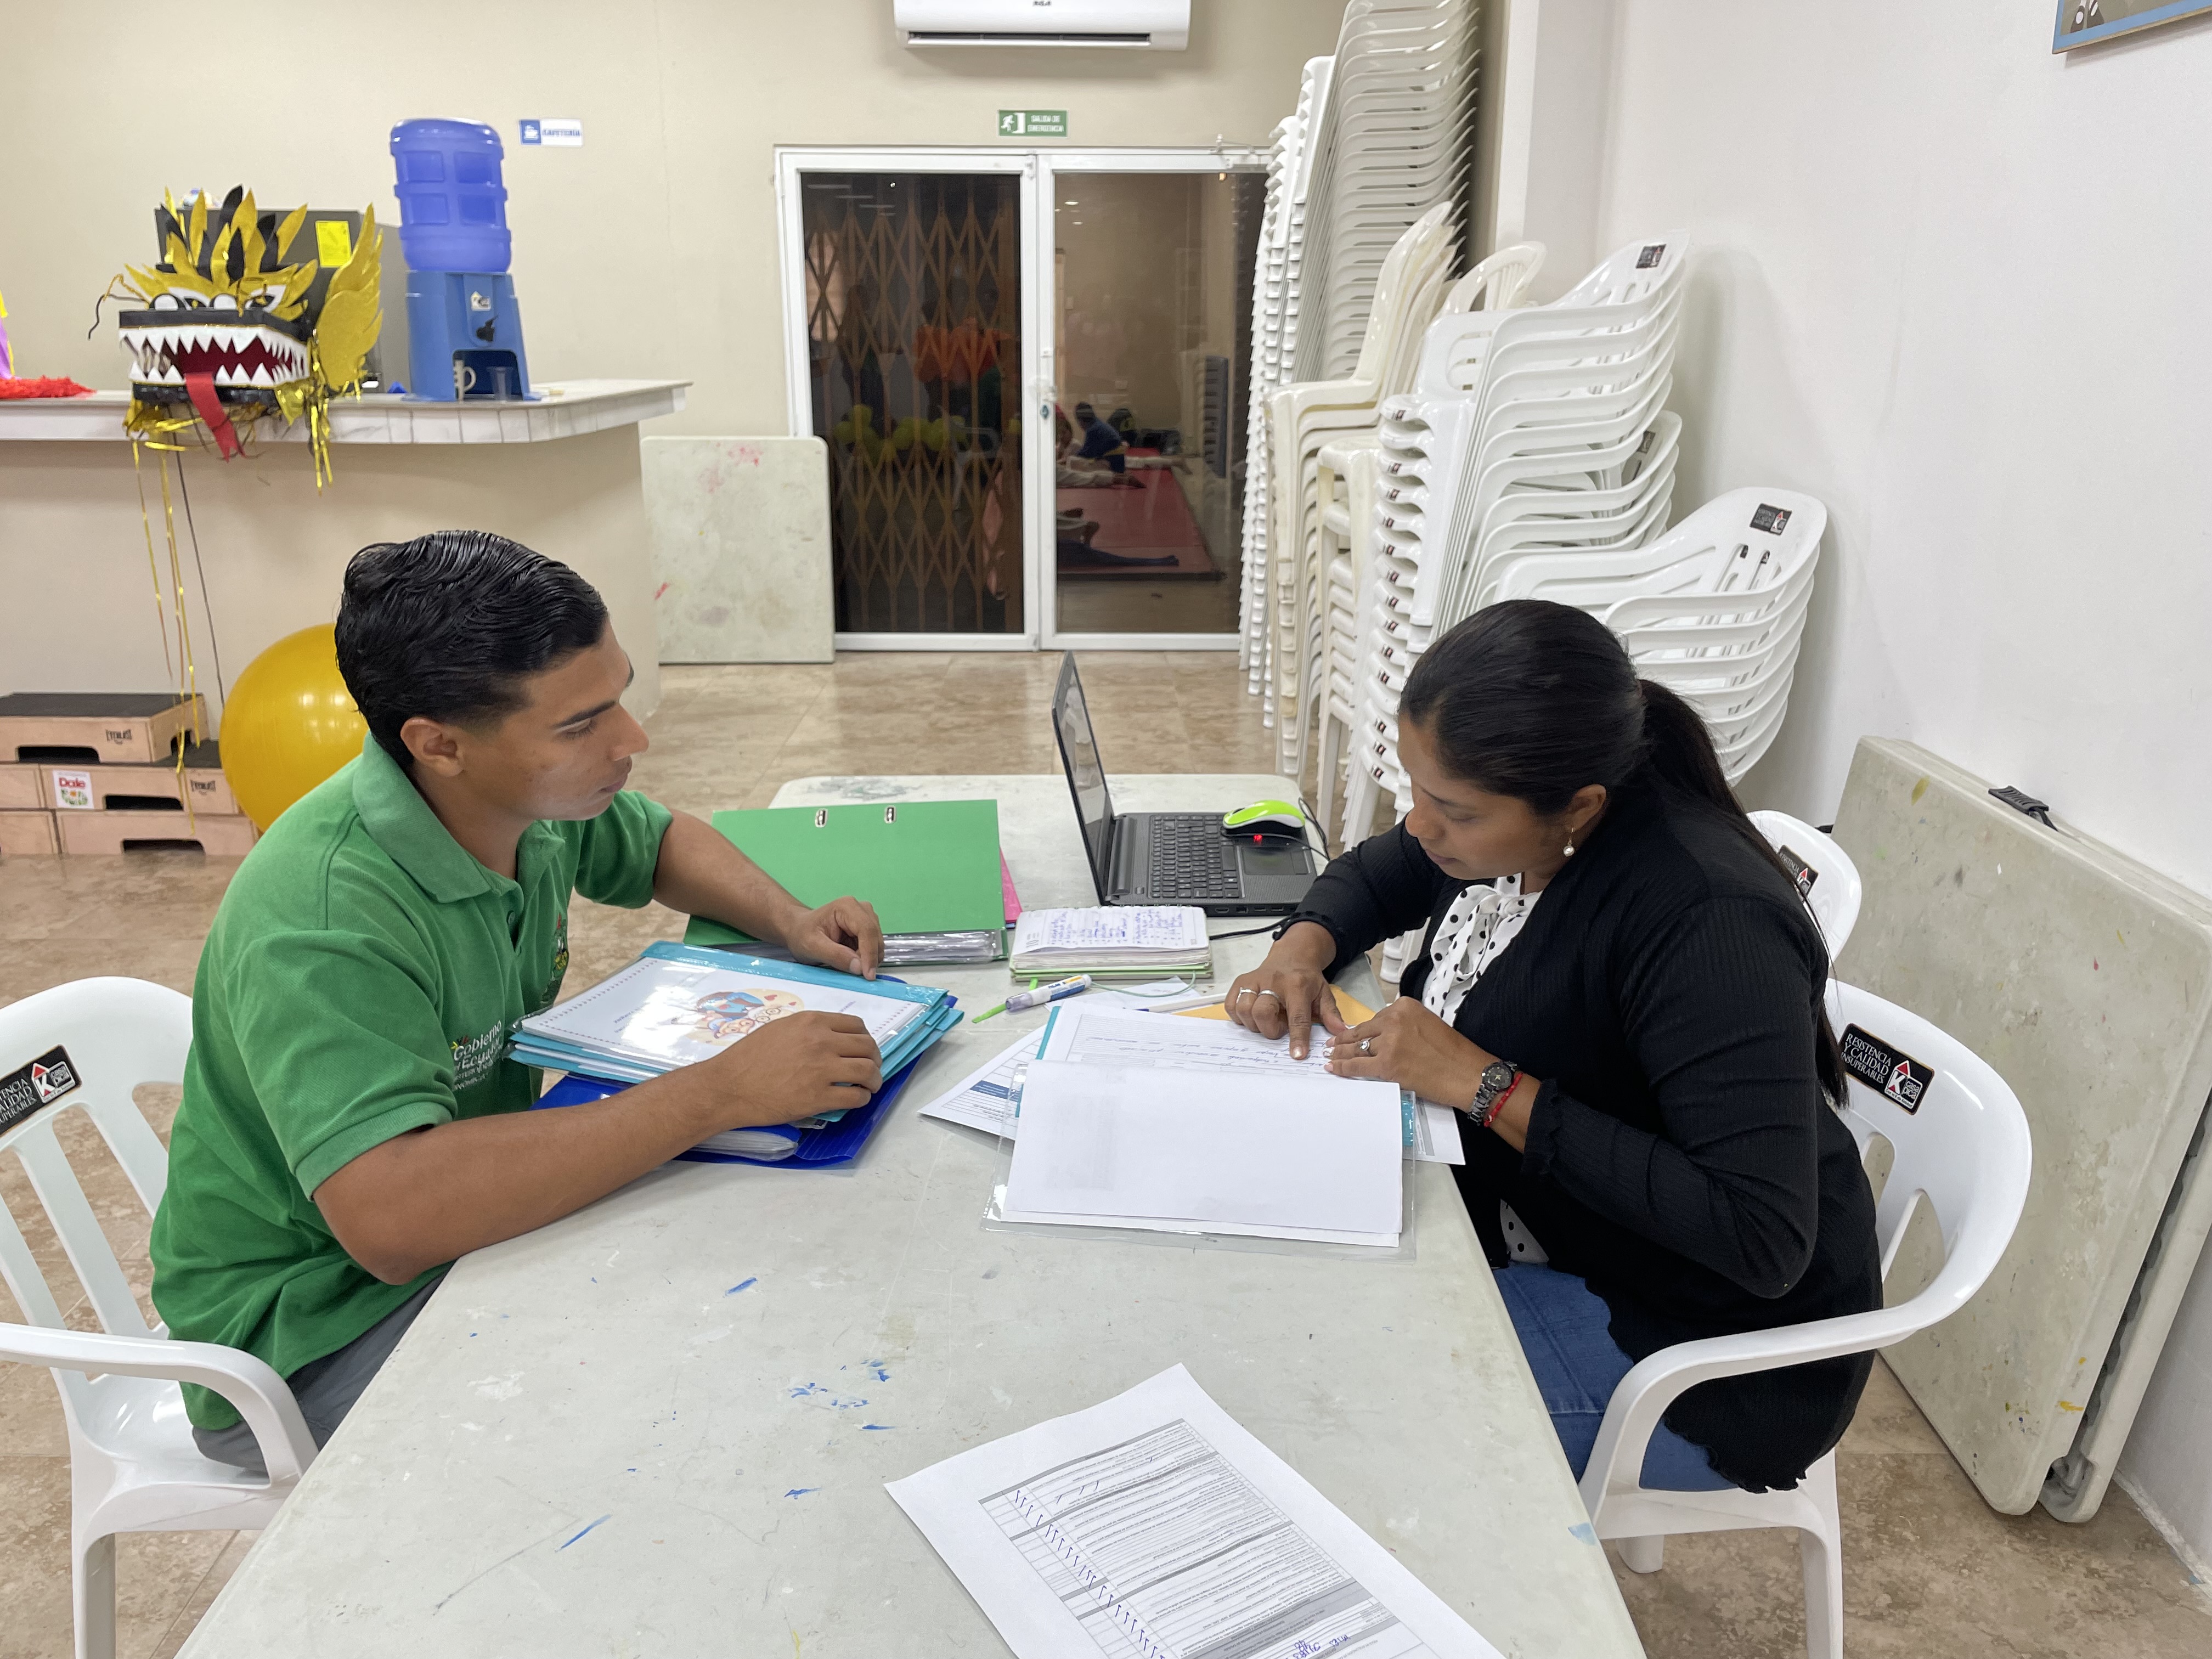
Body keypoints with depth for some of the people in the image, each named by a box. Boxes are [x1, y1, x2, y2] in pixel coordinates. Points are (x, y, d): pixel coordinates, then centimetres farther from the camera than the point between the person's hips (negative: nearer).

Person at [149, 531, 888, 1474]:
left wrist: (788, 921, -6)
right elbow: (391, 1217, -43)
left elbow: (663, 841, 13)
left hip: (465, 1217, 8)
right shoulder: (325, 920, -32)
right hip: (304, 1340, -7)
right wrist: (720, 1092, -41)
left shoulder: (538, 792, -9)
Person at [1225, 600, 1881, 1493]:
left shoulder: (1706, 922, -31)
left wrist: (1487, 1085, -32)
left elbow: (1761, 1238, -34)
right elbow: (1376, 873, 14)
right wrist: (1304, 944, -9)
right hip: (1536, 1227, 8)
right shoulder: (1510, 820, -7)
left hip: (1715, 1349, -8)